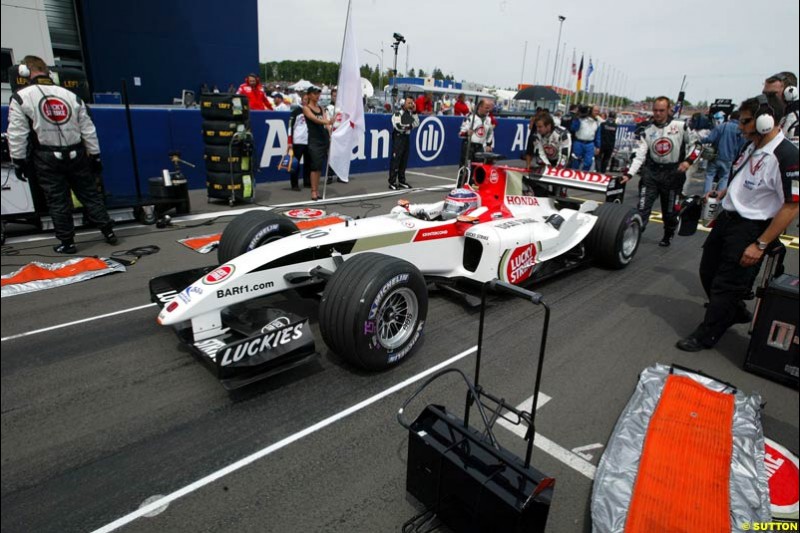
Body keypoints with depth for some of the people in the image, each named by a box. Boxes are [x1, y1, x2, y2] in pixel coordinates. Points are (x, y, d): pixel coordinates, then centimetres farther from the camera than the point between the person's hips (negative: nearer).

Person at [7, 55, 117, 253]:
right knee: (90, 194, 11)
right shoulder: (71, 96, 6)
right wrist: (95, 156, 11)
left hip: (47, 158, -3)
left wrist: (18, 161, 2)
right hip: (76, 155, 3)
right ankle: (108, 231, 12)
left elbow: (16, 134, -7)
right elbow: (88, 130, 5)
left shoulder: (20, 98, -5)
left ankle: (67, 242, 12)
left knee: (57, 201, 5)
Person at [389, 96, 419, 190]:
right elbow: (398, 126, -20)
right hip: (398, 138, -7)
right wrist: (408, 126, -10)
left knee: (404, 161, 10)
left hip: (406, 138, 7)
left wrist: (414, 112, 0)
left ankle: (401, 180, 18)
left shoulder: (410, 114, 14)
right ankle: (392, 182, -6)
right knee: (395, 160, -8)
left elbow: (416, 124, 5)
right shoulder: (398, 113, -9)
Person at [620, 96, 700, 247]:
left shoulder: (680, 126, -3)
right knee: (642, 207, -8)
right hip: (651, 172, 1)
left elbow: (694, 144, 7)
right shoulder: (647, 131, 0)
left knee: (669, 210, 10)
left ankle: (668, 236, 32)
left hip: (672, 173, -1)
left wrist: (688, 160, -10)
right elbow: (639, 155, -8)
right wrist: (629, 174, -21)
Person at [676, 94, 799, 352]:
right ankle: (736, 313, 44)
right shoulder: (752, 146, 5)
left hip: (751, 229, -9)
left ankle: (707, 335, 17)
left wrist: (760, 245, -22)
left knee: (727, 285, 1)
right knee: (708, 272, 20)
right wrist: (723, 193, 10)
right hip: (727, 219, 9)